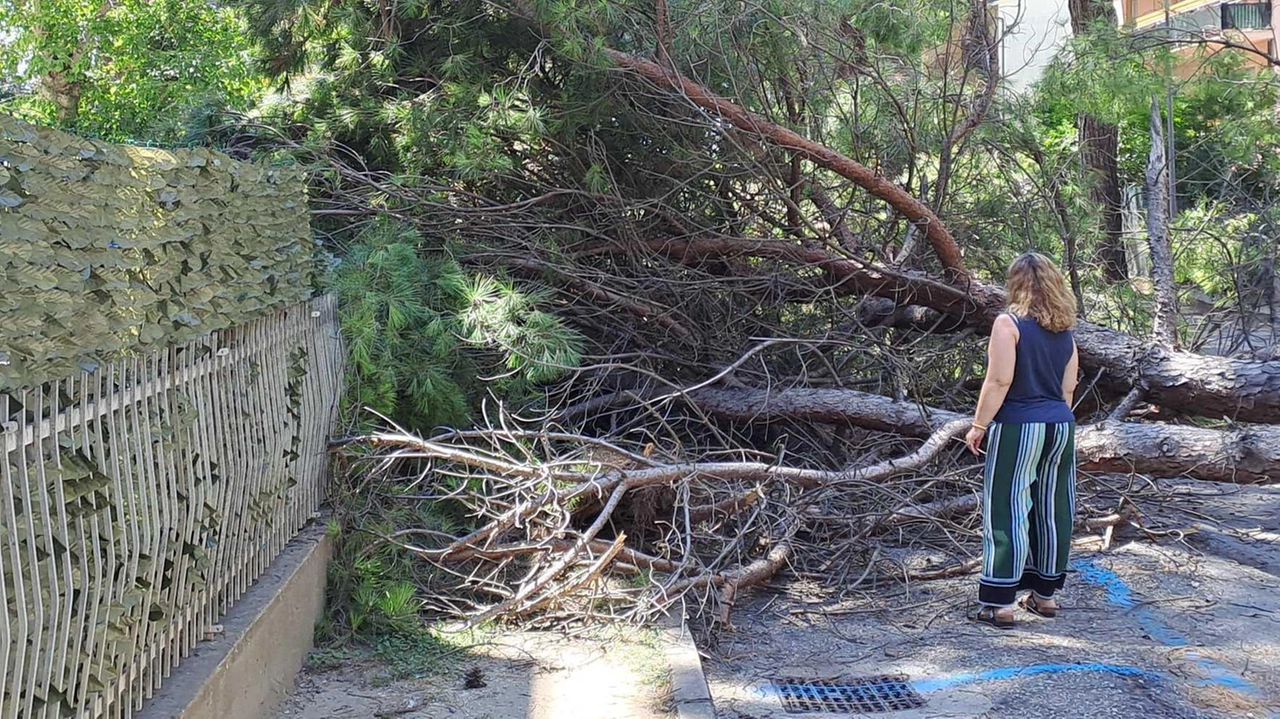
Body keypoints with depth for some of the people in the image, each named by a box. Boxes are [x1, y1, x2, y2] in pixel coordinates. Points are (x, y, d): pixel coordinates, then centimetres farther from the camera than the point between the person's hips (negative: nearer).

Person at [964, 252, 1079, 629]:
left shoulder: (1009, 323, -9)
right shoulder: (1064, 331, 11)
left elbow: (999, 381, -15)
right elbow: (1067, 388, 13)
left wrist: (979, 426, -9)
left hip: (1017, 428, -7)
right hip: (1060, 427, 7)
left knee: (1007, 510, -3)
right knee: (1052, 509, 12)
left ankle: (1000, 602, -2)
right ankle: (1045, 594, 23)